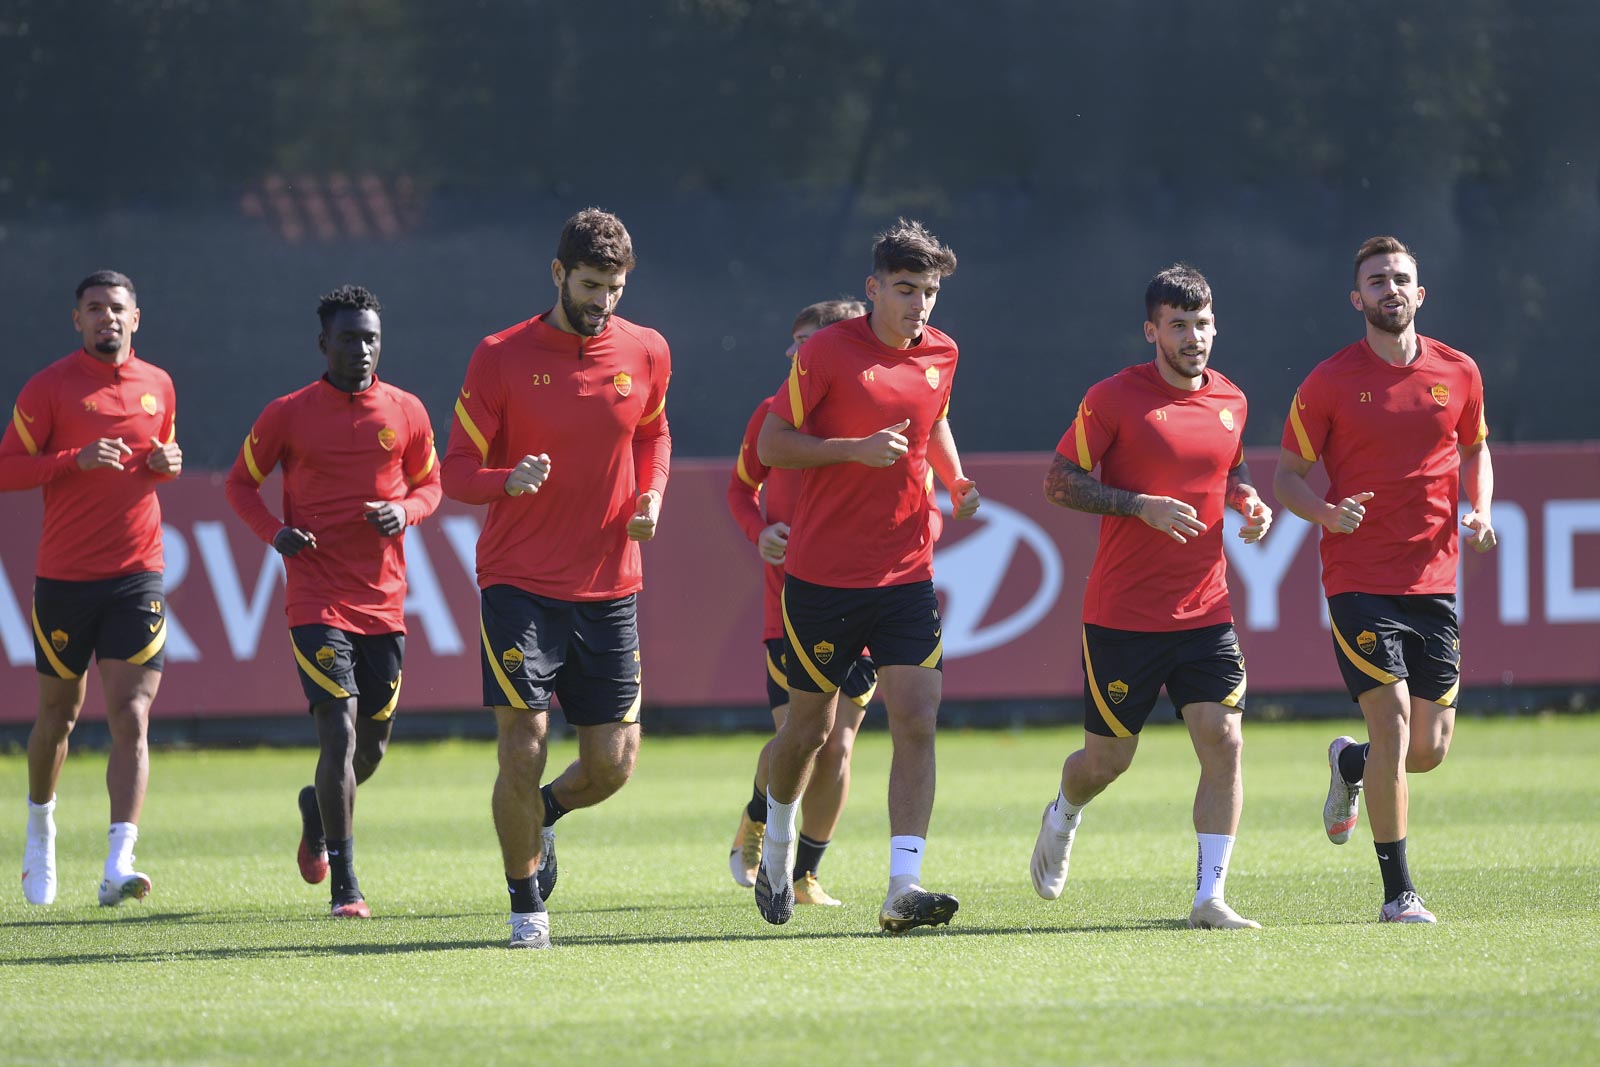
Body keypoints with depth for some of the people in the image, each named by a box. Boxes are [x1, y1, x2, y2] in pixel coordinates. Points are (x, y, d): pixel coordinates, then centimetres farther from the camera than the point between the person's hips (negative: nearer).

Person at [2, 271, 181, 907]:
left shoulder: (158, 386, 9)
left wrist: (168, 465, 1)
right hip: (64, 578, -2)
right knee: (59, 714, 11)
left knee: (131, 716, -12)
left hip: (136, 575, 2)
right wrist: (75, 460, -20)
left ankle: (118, 866, -19)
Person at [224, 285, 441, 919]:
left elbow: (430, 484, 16)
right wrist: (274, 533, -10)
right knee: (339, 733, -16)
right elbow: (240, 484, 9)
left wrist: (404, 512, -7)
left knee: (371, 747, 11)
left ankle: (318, 808, 45)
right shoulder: (288, 415, -2)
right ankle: (344, 887, -12)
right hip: (317, 599, -4)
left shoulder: (406, 413, 5)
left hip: (384, 601, 4)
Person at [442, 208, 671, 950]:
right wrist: (509, 480, -24)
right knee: (523, 747, -10)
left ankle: (544, 814, 36)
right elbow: (456, 470, -2)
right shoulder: (500, 358, -5)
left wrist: (651, 497, 3)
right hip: (519, 582, -3)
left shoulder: (645, 353, 5)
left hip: (609, 588, 3)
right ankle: (526, 904, 9)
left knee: (613, 762, 2)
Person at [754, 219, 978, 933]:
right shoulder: (828, 351, -9)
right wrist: (855, 448, -20)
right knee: (810, 726, 9)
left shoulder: (941, 355, 7)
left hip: (906, 576, 3)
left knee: (916, 720, -12)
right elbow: (770, 445, -7)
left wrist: (956, 482, 11)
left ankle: (903, 888, -17)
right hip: (822, 574, -3)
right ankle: (777, 848, 38)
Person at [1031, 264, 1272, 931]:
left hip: (1205, 612, 4)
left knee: (1223, 741, -12)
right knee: (1108, 759, 5)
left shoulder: (1230, 401, 9)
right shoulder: (1113, 399, -8)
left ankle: (1209, 898, -8)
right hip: (1123, 616, -4)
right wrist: (1142, 506, -18)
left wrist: (1249, 502, 4)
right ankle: (1063, 817, 41)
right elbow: (1059, 482, -6)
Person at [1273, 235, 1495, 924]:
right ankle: (1397, 893, -5)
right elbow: (1287, 475, 3)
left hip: (1434, 578, 4)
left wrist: (1479, 510, 3)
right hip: (1357, 578, -4)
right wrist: (1327, 514, -17)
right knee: (1392, 721, -15)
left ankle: (1350, 765, 38)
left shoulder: (1458, 374, 6)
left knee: (1430, 749, 2)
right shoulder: (1329, 382, -3)